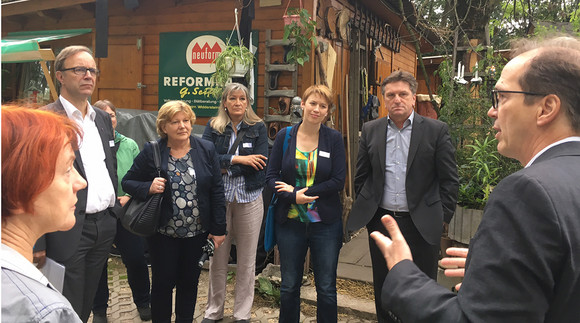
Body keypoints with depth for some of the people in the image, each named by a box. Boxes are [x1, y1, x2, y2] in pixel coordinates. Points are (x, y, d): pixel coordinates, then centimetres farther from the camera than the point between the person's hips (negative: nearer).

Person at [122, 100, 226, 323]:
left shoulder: (206, 150, -2)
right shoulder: (151, 152, -6)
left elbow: (217, 191, -1)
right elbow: (128, 182, 2)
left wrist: (219, 229, -3)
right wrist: (148, 188, -21)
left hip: (197, 232, 2)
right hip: (163, 234, -1)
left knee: (189, 282, 14)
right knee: (163, 283, 9)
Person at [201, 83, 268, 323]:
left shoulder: (258, 128, 3)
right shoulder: (213, 127, 5)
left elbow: (259, 163, -9)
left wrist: (225, 169, -11)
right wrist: (237, 159, -17)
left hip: (249, 198, 0)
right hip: (218, 198, 0)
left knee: (247, 260, 8)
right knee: (217, 258, 8)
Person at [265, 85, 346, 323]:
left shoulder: (334, 138, -1)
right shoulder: (284, 136, 1)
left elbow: (338, 181, -6)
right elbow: (271, 176, 0)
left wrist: (303, 192, -13)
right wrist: (293, 196, -17)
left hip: (325, 221, -1)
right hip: (290, 221, 1)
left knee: (326, 288, 8)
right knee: (289, 287, 12)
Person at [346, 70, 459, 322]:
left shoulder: (436, 130, -4)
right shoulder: (371, 131, 4)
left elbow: (450, 179, -3)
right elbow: (361, 176, 10)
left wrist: (443, 216, -5)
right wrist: (365, 209, 8)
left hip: (421, 224, -2)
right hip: (380, 221, 3)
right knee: (383, 288, 17)